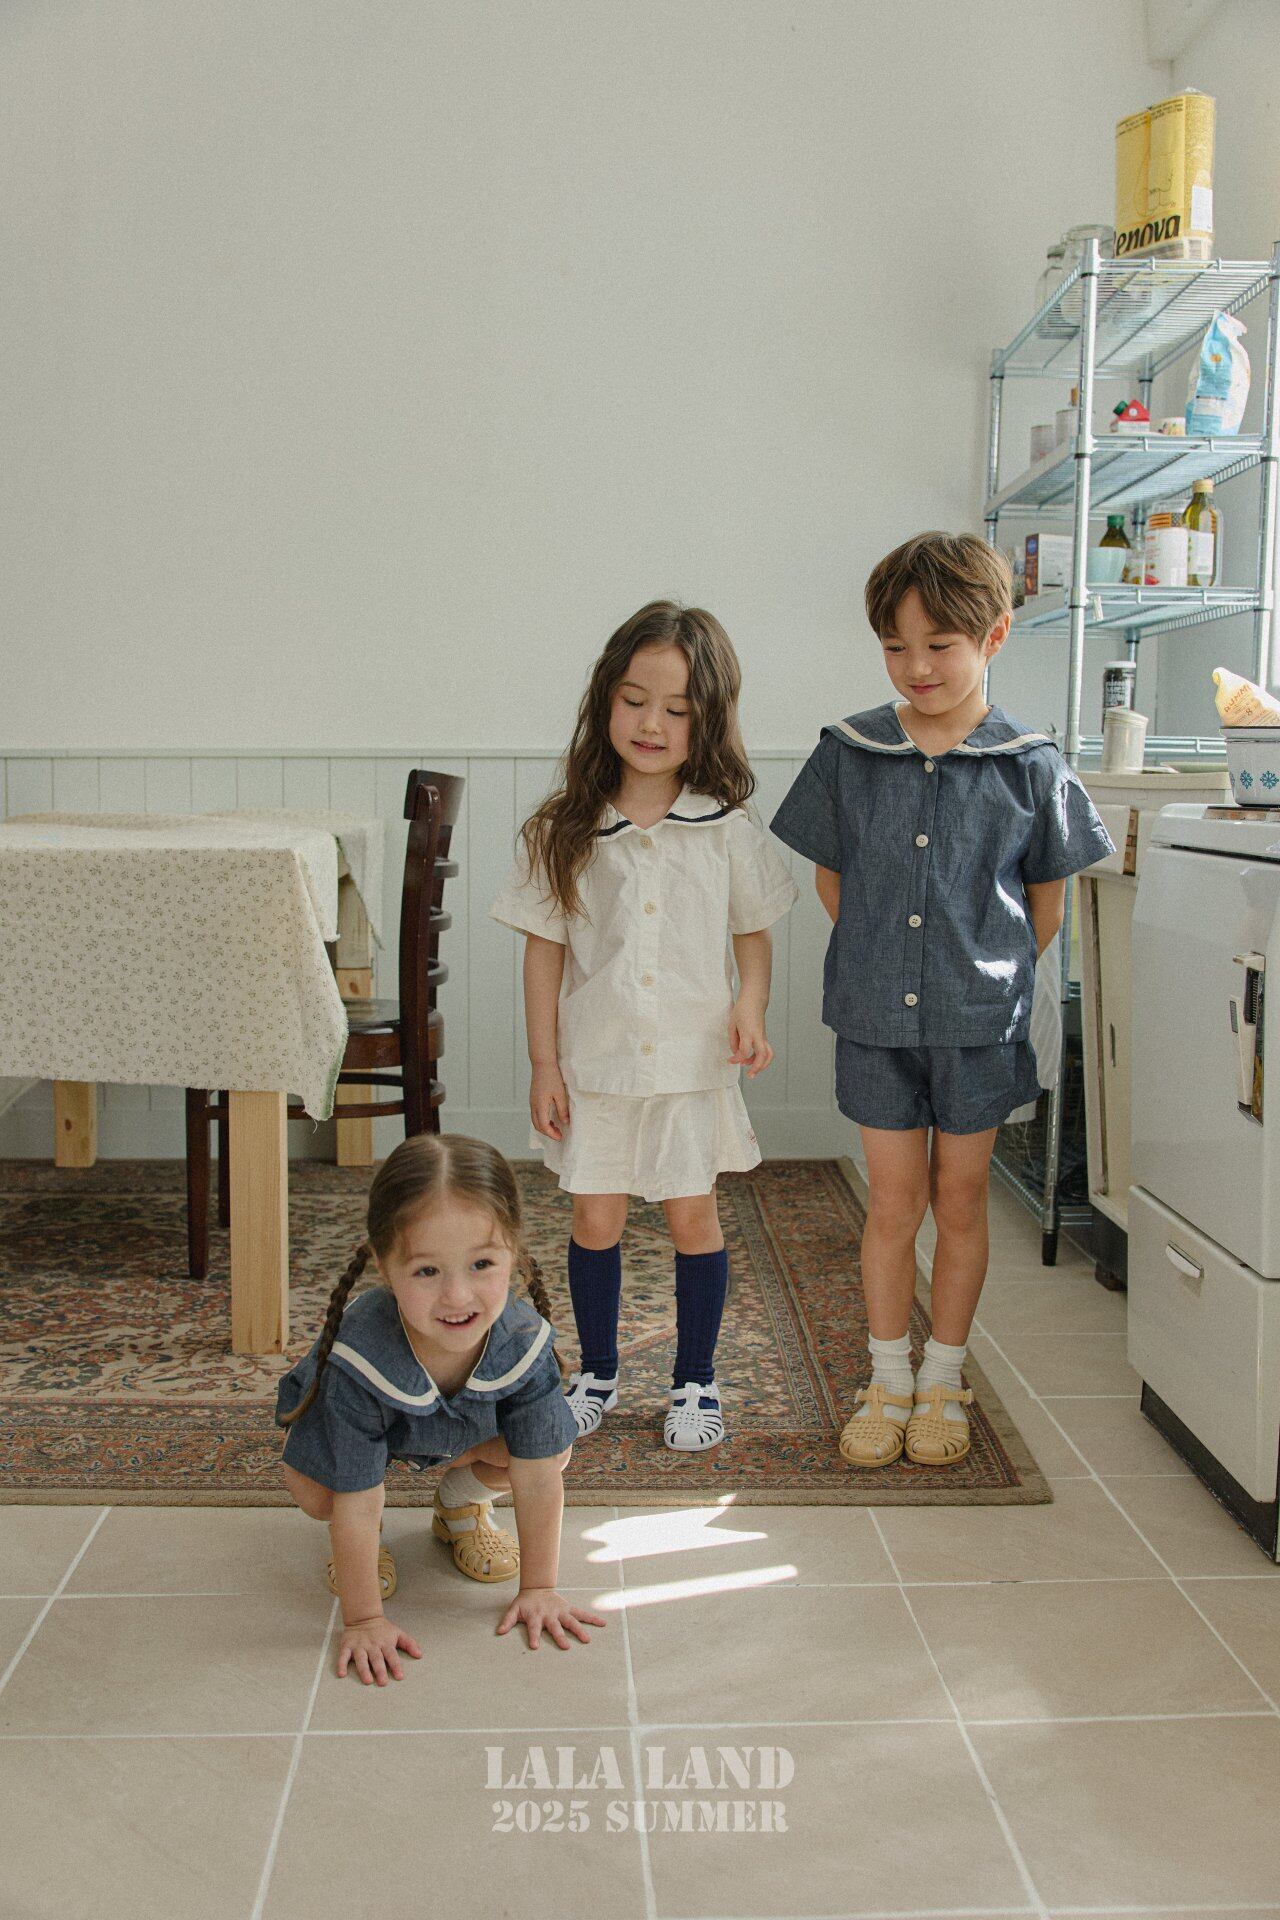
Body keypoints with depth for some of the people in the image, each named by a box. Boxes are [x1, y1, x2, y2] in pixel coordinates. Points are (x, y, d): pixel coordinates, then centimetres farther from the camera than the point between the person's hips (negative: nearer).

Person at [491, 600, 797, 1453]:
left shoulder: (728, 830, -5)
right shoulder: (566, 832, -4)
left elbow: (755, 936, 5)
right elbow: (545, 949, 0)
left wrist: (749, 1008, -13)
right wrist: (544, 1063, -1)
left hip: (692, 1061, 0)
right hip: (594, 1061, 1)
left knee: (693, 1217, 7)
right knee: (596, 1219, 9)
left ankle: (696, 1377, 26)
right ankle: (597, 1371, 30)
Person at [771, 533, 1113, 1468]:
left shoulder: (1029, 768, -6)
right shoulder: (849, 753, -3)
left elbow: (1046, 903, 4)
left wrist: (990, 976, 0)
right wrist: (880, 963, 4)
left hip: (980, 1022, -1)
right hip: (876, 1017, 1)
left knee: (960, 1200, 11)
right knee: (894, 1203, 8)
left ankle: (943, 1381, 27)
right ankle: (889, 1382, 24)